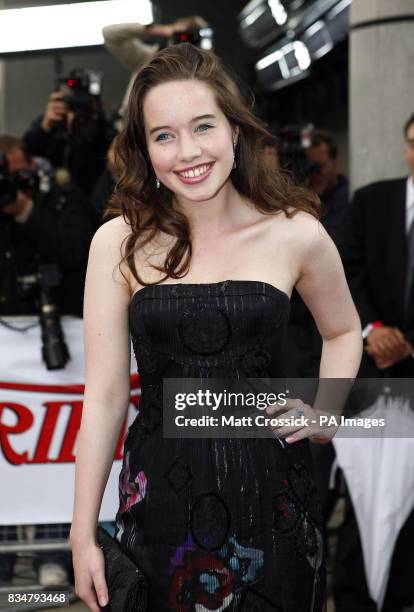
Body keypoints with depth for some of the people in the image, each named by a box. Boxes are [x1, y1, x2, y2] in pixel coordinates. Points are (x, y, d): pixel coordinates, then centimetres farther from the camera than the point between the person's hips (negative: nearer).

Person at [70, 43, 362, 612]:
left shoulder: (297, 234, -3)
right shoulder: (119, 243, -5)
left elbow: (343, 331, 16)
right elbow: (106, 394, -4)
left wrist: (325, 413, -1)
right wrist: (83, 533, -5)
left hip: (268, 487, 0)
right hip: (162, 494, 0)